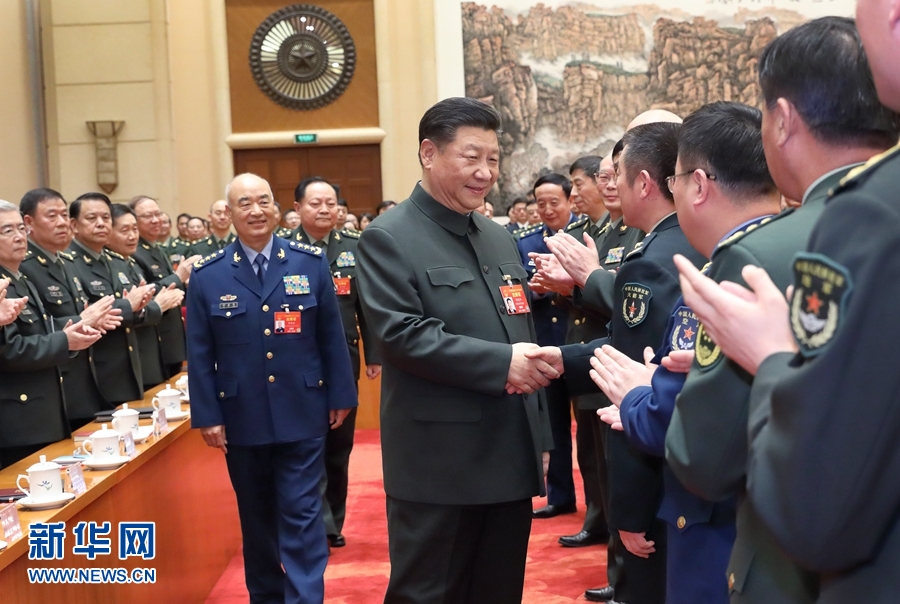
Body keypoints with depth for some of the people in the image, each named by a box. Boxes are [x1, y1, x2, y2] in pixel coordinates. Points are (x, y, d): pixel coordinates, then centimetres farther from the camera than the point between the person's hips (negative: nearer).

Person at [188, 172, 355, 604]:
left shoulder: (311, 262, 0)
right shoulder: (207, 275, -1)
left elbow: (331, 336, 3)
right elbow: (199, 353, 0)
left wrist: (340, 396, 2)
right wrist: (207, 415, -3)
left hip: (302, 414, -1)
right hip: (241, 418, 1)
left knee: (302, 515, -1)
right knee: (256, 517, 15)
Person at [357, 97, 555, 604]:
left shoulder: (499, 238, 14)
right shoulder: (388, 238, -8)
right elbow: (402, 335, -19)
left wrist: (540, 439, 15)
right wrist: (501, 363, -22)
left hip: (511, 460, 7)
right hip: (439, 467, -7)